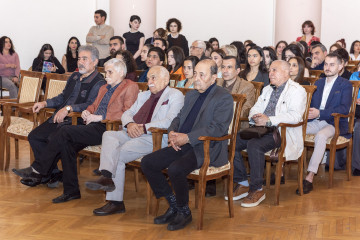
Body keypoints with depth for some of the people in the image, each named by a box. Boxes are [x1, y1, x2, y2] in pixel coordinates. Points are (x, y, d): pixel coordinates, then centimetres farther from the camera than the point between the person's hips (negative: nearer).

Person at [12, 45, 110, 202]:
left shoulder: (99, 83, -7)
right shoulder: (74, 77, 20)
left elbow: (92, 106, -19)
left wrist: (69, 108, -26)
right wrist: (45, 103, 13)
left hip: (76, 123, -9)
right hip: (60, 120, 9)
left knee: (58, 137, -32)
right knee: (34, 136, -5)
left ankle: (37, 170, -12)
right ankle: (52, 172, 0)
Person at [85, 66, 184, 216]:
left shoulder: (175, 95, 3)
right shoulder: (143, 95, 28)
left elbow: (170, 121, -13)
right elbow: (127, 113, 22)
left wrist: (144, 128, -18)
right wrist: (130, 124, -3)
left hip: (156, 138, -7)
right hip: (133, 134, 7)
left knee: (118, 154, -24)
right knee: (109, 135, -22)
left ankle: (116, 202, -21)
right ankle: (107, 176, -35)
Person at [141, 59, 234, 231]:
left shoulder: (224, 98, -6)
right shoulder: (191, 95, 20)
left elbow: (218, 128, -17)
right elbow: (179, 117, 24)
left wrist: (188, 138, -20)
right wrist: (172, 132, -1)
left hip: (206, 148, -8)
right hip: (183, 145, 9)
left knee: (175, 169, -32)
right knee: (147, 163, -6)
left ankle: (184, 212, -7)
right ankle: (173, 206, 5)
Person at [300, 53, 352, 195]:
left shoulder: (345, 85, 3)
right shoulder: (318, 83, 22)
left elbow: (344, 109, -11)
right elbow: (311, 103, 19)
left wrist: (320, 113, -22)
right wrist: (308, 112, -7)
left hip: (335, 124, -5)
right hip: (315, 122, 5)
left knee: (321, 135, -39)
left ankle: (309, 178, -42)